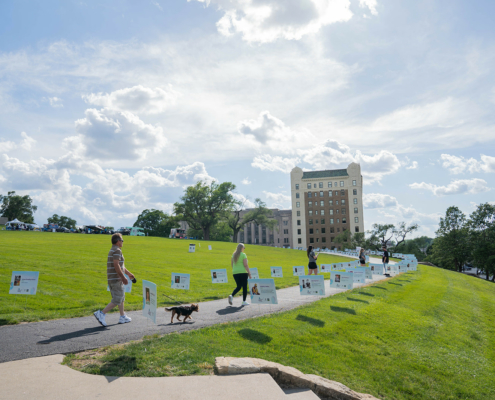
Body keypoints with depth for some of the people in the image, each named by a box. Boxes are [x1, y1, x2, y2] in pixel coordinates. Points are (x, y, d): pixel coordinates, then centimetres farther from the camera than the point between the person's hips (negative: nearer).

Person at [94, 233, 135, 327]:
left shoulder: (112, 250, 18)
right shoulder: (117, 250, -14)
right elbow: (116, 265, -25)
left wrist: (129, 273, 34)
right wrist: (123, 277, -23)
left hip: (111, 279, 10)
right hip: (116, 279, -10)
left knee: (122, 297, 18)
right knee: (117, 300, -5)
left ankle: (123, 317, 23)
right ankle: (101, 314, -9)